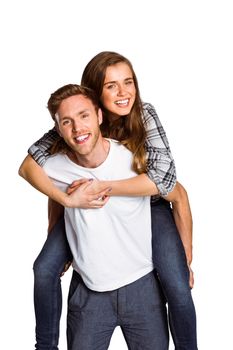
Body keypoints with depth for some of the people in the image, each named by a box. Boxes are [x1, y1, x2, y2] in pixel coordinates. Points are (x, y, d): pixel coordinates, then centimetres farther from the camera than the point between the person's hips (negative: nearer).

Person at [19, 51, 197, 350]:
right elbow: (28, 166, -22)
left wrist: (103, 186, -36)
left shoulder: (144, 115, -24)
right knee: (44, 269, -9)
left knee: (178, 289, -17)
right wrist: (67, 199, -37)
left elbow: (164, 177, -34)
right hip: (93, 206, 2)